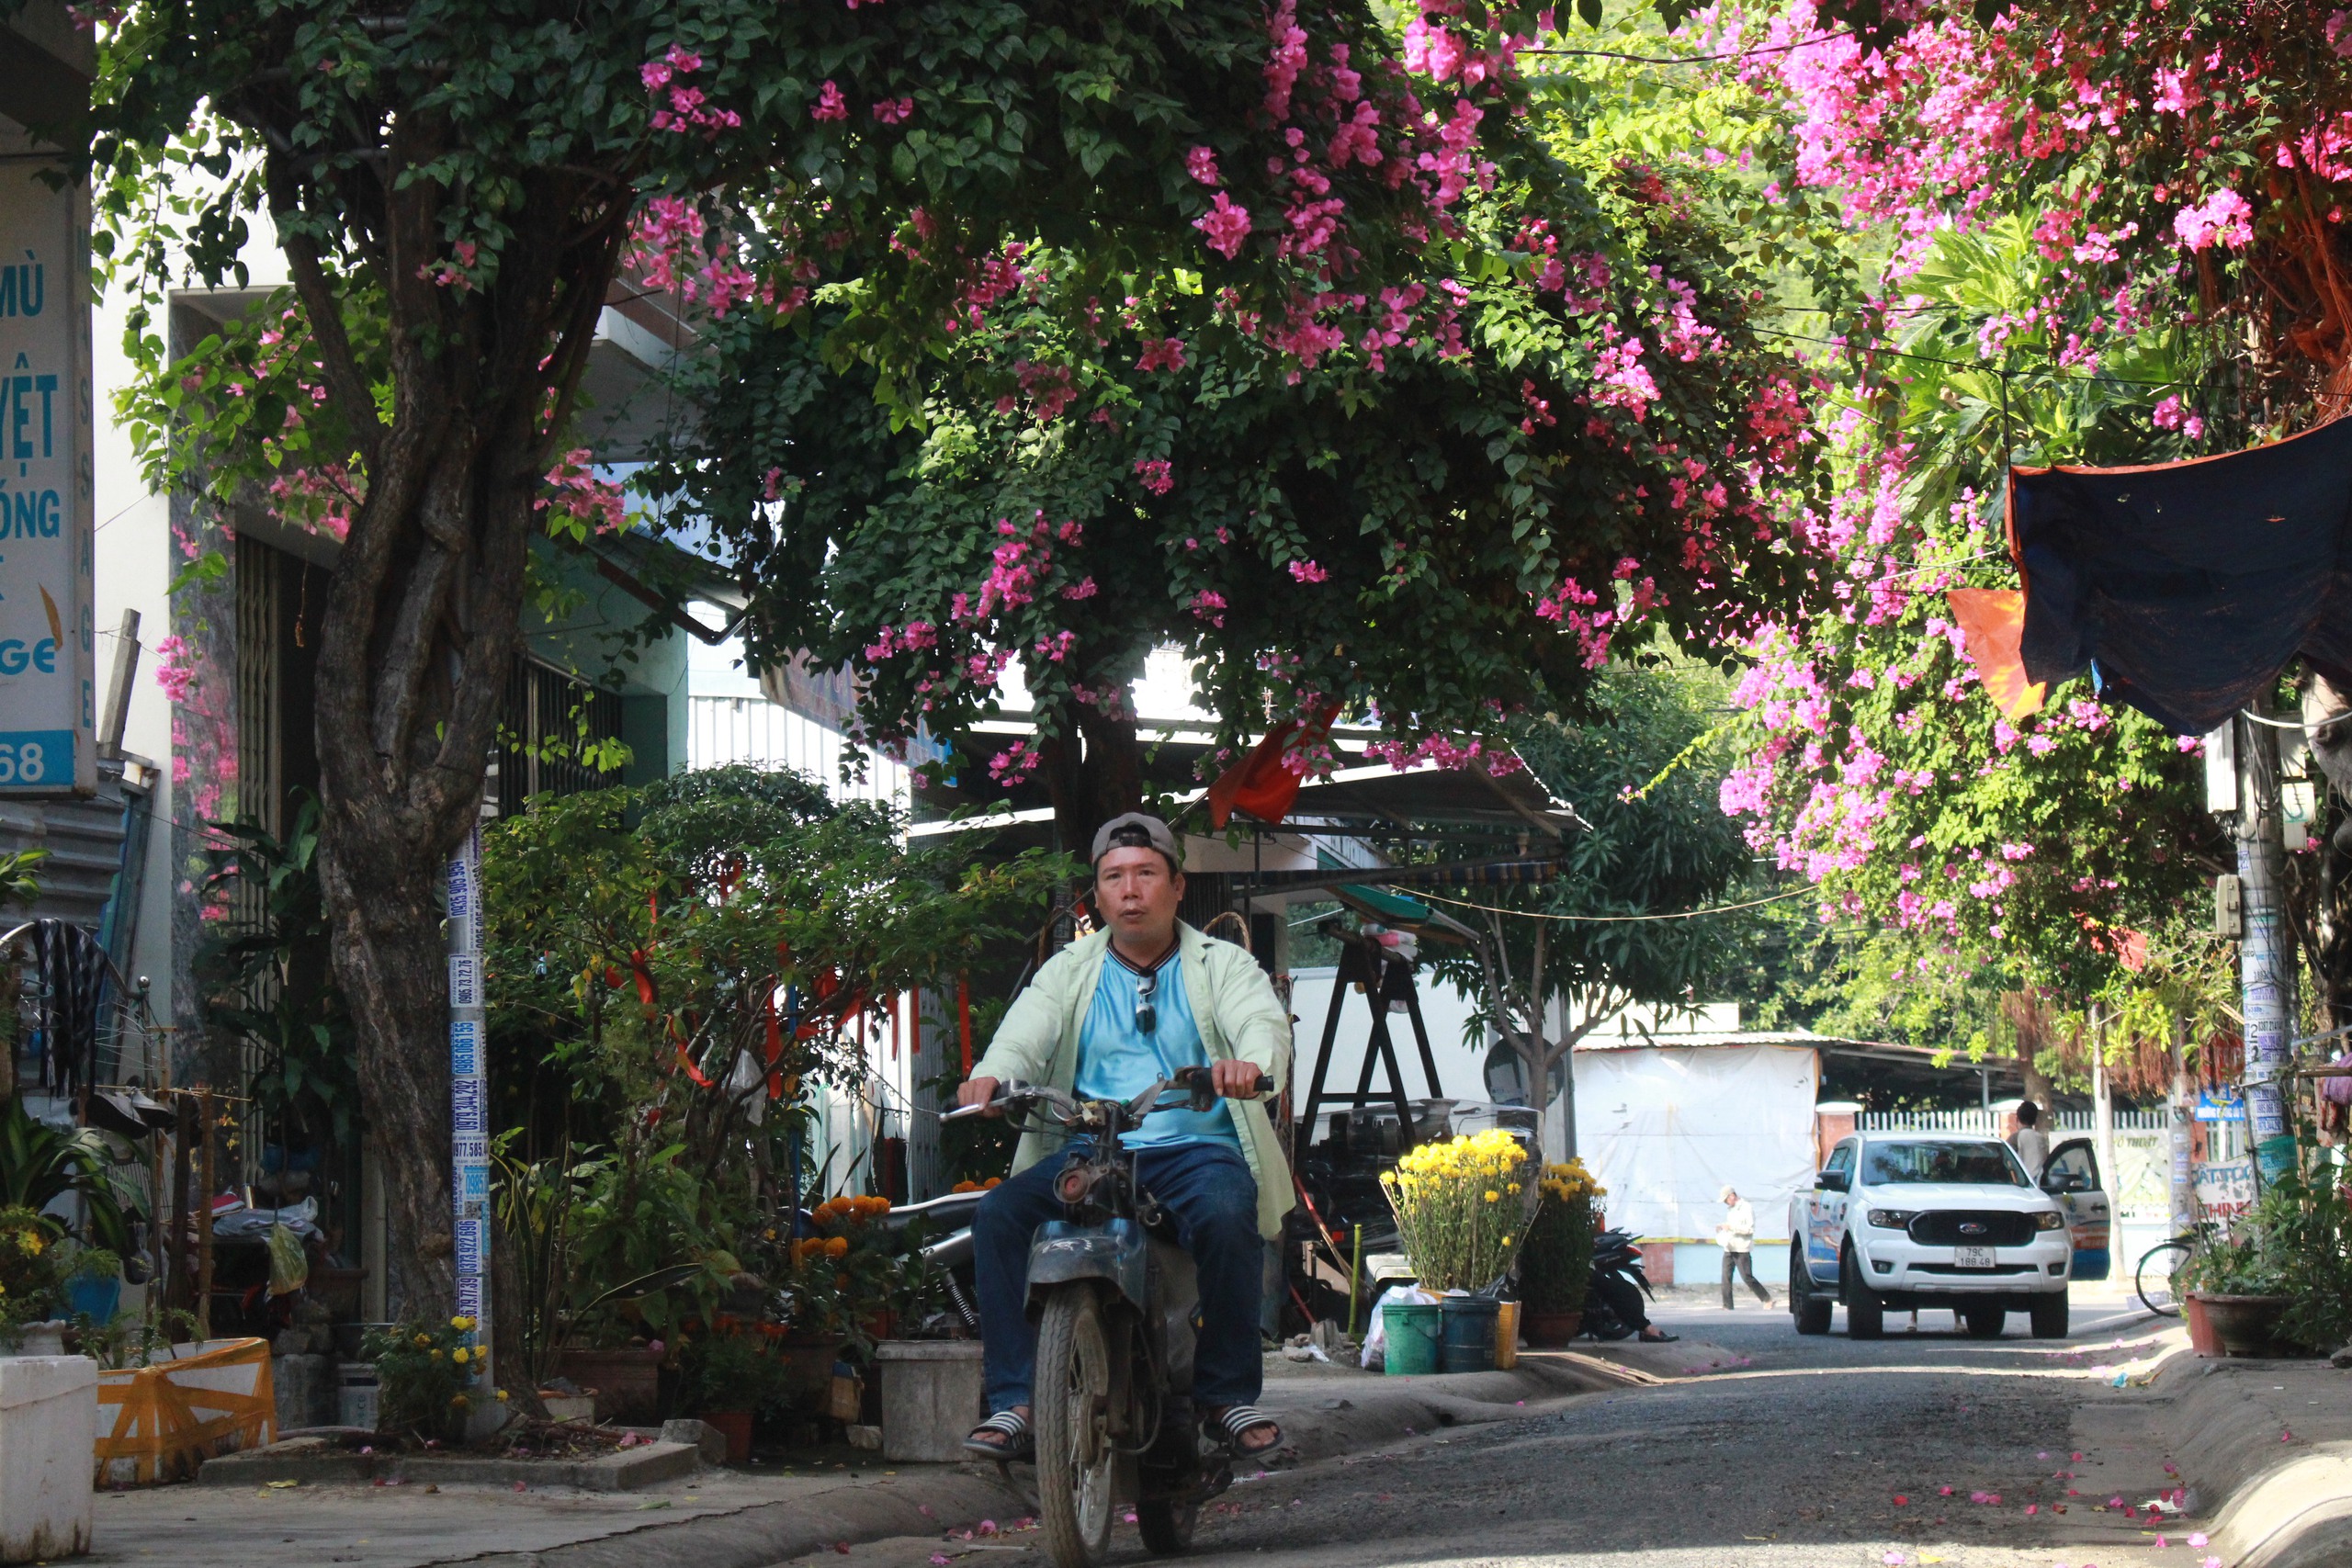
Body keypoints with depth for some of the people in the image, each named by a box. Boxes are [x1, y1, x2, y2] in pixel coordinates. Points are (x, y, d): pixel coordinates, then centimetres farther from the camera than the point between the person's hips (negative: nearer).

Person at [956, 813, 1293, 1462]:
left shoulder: (1223, 965, 12)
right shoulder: (1068, 971, 16)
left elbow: (1265, 1020, -8)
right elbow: (1024, 1035, -2)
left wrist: (1251, 1062, -35)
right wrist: (989, 1077, -27)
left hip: (1197, 1148, -2)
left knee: (1227, 1217, -35)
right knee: (998, 1216, -24)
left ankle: (1229, 1393, -19)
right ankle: (1015, 1402, -22)